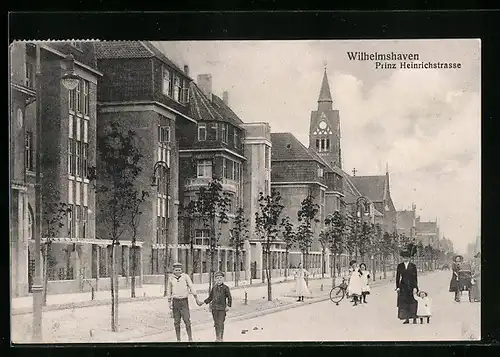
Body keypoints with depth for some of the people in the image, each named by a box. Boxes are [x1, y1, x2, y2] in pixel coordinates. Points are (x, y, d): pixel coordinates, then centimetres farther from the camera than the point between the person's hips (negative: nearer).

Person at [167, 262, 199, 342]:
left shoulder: (185, 276, -3)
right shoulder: (171, 278, 4)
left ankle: (190, 338, -4)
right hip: (175, 301, 2)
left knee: (187, 320, -9)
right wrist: (169, 302, 12)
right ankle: (178, 339, 13)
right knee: (176, 322, 5)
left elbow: (191, 287, -3)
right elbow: (169, 290, 13)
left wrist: (196, 297, -8)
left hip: (184, 300, -2)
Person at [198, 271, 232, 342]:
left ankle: (221, 338, -3)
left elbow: (229, 298, -1)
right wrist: (203, 302, 9)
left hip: (222, 308, -4)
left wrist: (228, 306, -13)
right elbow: (210, 298, 17)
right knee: (216, 323, 9)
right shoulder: (214, 288, 9)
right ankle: (217, 337, 18)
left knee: (221, 323, -7)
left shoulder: (225, 288, -2)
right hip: (214, 308, 4)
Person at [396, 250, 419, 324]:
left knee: (413, 303, -2)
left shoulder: (413, 266, 1)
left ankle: (414, 318, 5)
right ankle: (406, 319, 5)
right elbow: (397, 277, 8)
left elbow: (415, 277, -2)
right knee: (403, 303, -1)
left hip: (411, 286, -2)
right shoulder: (400, 266, 7)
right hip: (403, 286, 2)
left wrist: (415, 287, -9)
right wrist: (397, 287, 1)